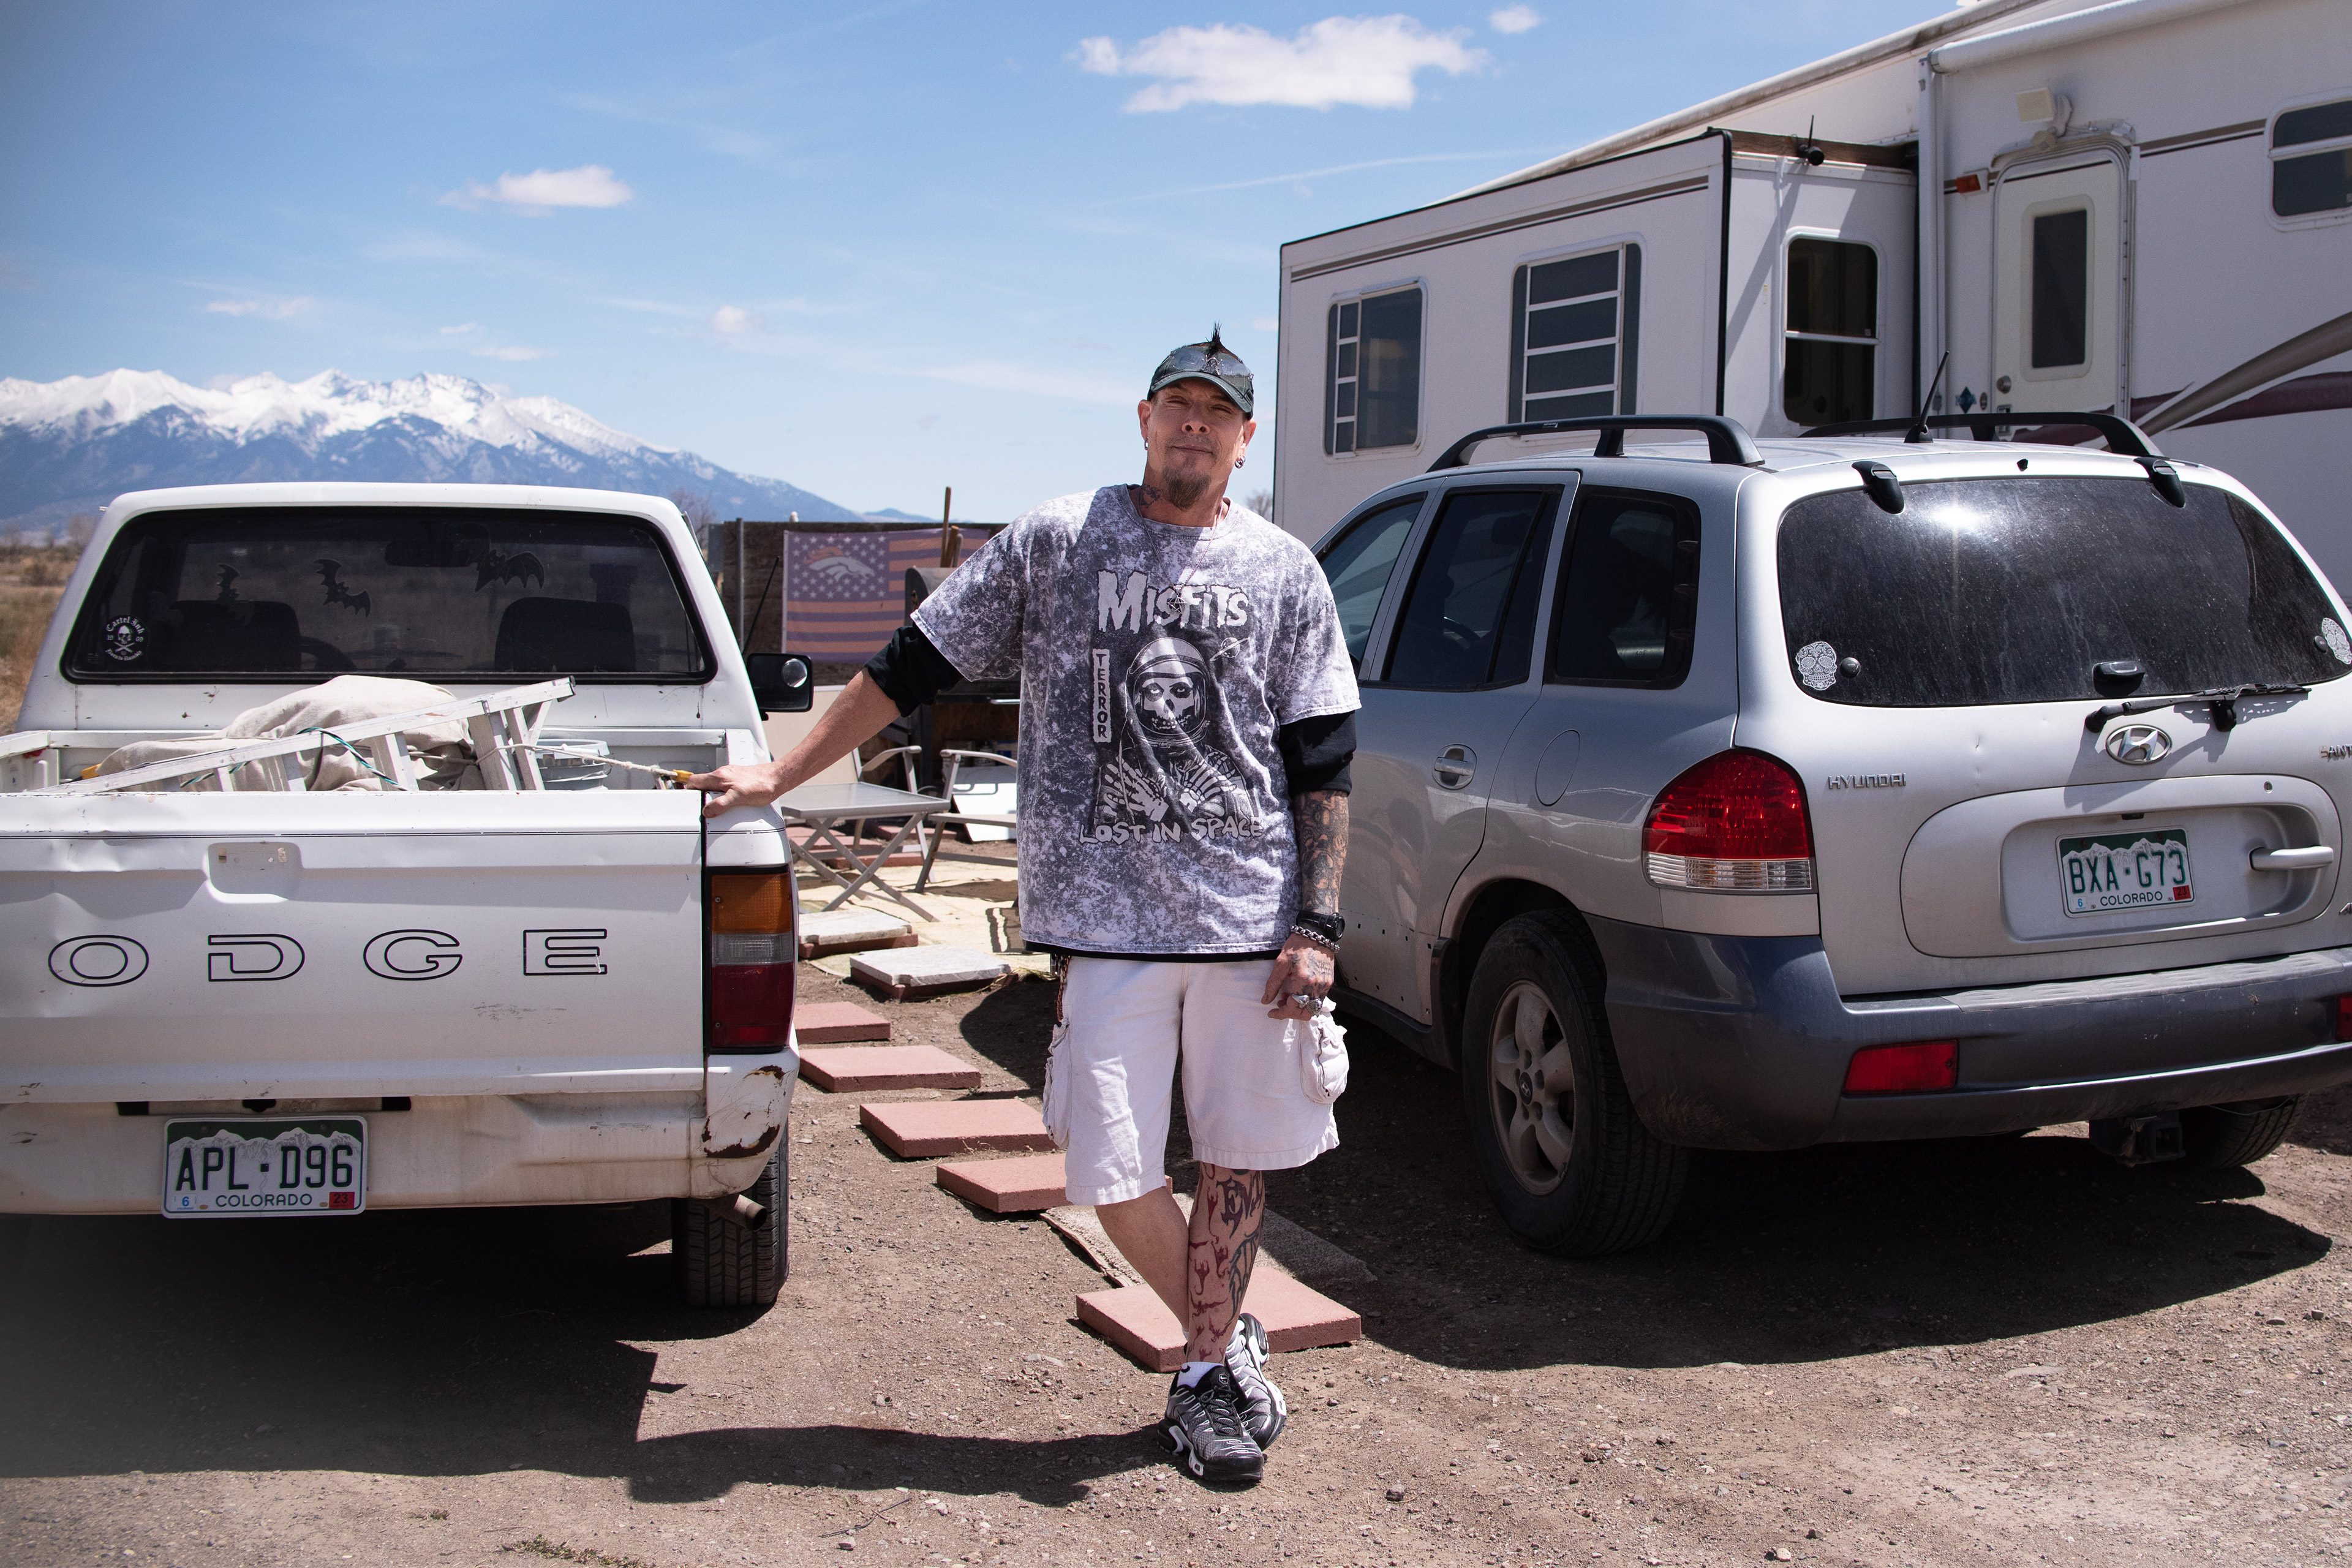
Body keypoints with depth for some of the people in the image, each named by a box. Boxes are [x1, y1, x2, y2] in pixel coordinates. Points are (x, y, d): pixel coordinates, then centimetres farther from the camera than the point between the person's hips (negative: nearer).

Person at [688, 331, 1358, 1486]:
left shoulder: (1285, 573, 8)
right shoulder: (1052, 542, 5)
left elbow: (1323, 765, 7)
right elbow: (913, 666, 9)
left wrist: (1316, 927, -1)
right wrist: (781, 774, 7)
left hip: (1252, 915, 1)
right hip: (1104, 915, -1)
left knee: (1236, 1155, 9)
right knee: (1113, 1174, -1)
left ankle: (1210, 1372, 27)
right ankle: (1223, 1340, 22)